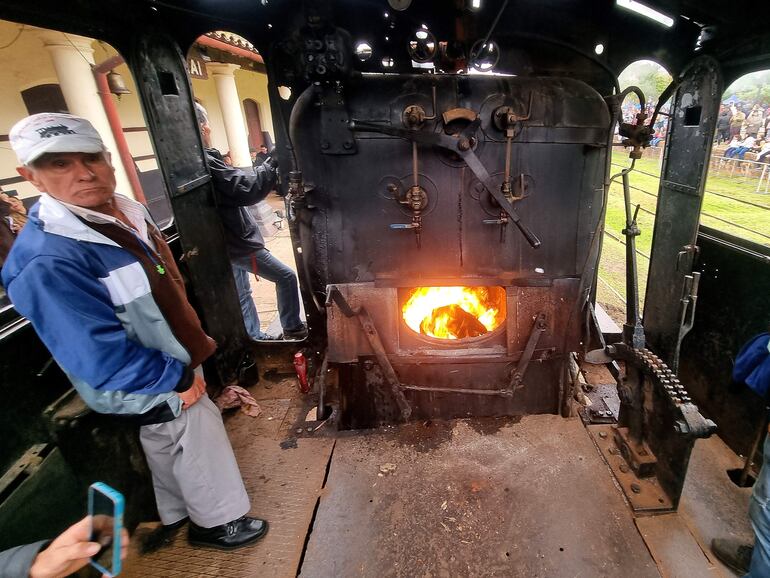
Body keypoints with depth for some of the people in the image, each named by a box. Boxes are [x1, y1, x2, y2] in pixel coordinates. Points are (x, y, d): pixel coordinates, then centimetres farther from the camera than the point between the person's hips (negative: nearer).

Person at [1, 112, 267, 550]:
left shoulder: (127, 212, -2)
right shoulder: (48, 262, -30)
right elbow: (100, 357, -30)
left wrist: (196, 342, 11)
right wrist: (178, 380, -20)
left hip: (172, 368, 9)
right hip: (151, 391, -8)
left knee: (169, 453, 28)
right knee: (201, 452, 13)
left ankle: (178, 514, 53)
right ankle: (218, 522, 40)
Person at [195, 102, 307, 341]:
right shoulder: (204, 163, -25)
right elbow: (247, 191, -27)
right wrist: (272, 163, -19)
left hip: (228, 242, 11)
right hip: (238, 243, -11)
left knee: (241, 295, 19)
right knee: (286, 277, 1)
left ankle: (256, 338, 32)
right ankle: (292, 329, 14)